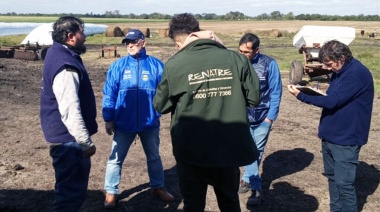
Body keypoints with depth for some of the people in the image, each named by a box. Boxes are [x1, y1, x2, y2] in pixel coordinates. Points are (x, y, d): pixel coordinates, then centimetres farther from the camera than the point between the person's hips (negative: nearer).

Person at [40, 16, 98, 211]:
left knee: (74, 183, 25)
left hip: (67, 136, 11)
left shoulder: (59, 54, 11)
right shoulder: (65, 65, -24)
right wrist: (86, 142, -22)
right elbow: (70, 110, -28)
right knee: (71, 188, 1)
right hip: (68, 138, -11)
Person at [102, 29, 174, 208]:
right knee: (116, 158, 9)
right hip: (123, 123, 0)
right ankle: (110, 192, 25)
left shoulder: (156, 65, -5)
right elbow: (109, 94, -3)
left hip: (150, 122, 1)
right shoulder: (118, 66, -4)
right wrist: (108, 119, -4)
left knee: (154, 156, 18)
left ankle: (158, 187, 38)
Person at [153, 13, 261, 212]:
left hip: (191, 150, -2)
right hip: (229, 148, 2)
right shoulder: (235, 58, -7)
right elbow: (254, 98, 0)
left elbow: (160, 106, 1)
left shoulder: (174, 64, -10)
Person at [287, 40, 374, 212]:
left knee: (344, 183, -3)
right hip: (330, 135, 9)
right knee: (332, 177, 17)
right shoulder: (339, 72, 9)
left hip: (345, 138, -9)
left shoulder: (357, 73, -20)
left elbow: (332, 101, -24)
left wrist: (301, 96, -20)